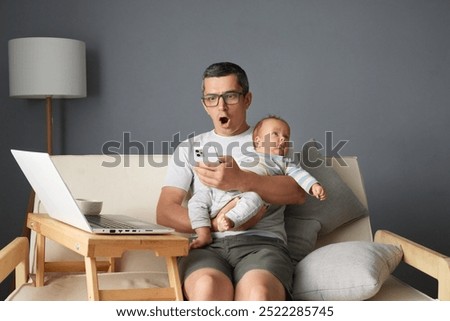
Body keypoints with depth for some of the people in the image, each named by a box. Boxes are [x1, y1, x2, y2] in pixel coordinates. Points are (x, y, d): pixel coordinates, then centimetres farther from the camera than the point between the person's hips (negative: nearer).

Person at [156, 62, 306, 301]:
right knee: (208, 287, -37)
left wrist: (241, 180, -18)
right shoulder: (190, 148, 22)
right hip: (206, 246, 1)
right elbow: (165, 211, 9)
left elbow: (298, 193, -2)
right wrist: (215, 222, -9)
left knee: (257, 293, -38)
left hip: (263, 243, -1)